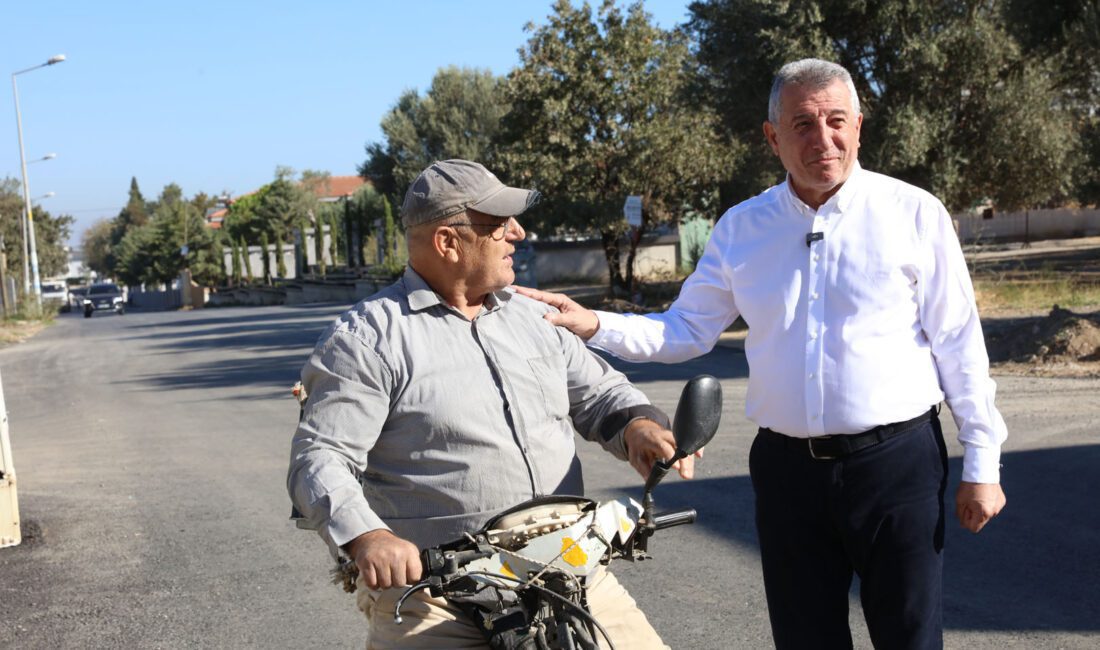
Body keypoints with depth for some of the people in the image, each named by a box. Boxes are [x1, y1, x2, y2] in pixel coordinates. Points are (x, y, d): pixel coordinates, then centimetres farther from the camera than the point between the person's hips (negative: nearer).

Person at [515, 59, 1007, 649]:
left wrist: (981, 462, -2)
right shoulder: (741, 229, 6)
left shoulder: (912, 213, -3)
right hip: (787, 468, 3)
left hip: (896, 461, -2)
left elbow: (958, 344, -1)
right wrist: (593, 326, -4)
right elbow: (686, 331, 10)